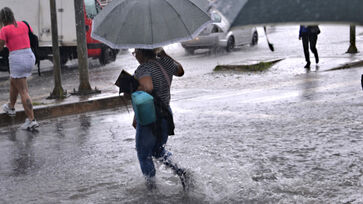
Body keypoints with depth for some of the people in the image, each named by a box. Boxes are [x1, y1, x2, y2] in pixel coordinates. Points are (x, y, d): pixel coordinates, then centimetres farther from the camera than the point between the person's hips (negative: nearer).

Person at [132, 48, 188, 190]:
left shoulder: (143, 69, -21)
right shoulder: (166, 62, 1)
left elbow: (147, 87, -40)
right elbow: (180, 71, 22)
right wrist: (165, 55, 22)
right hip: (166, 116, 7)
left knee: (144, 153, 16)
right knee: (158, 149, 26)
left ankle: (151, 182, 29)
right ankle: (179, 171, 9)